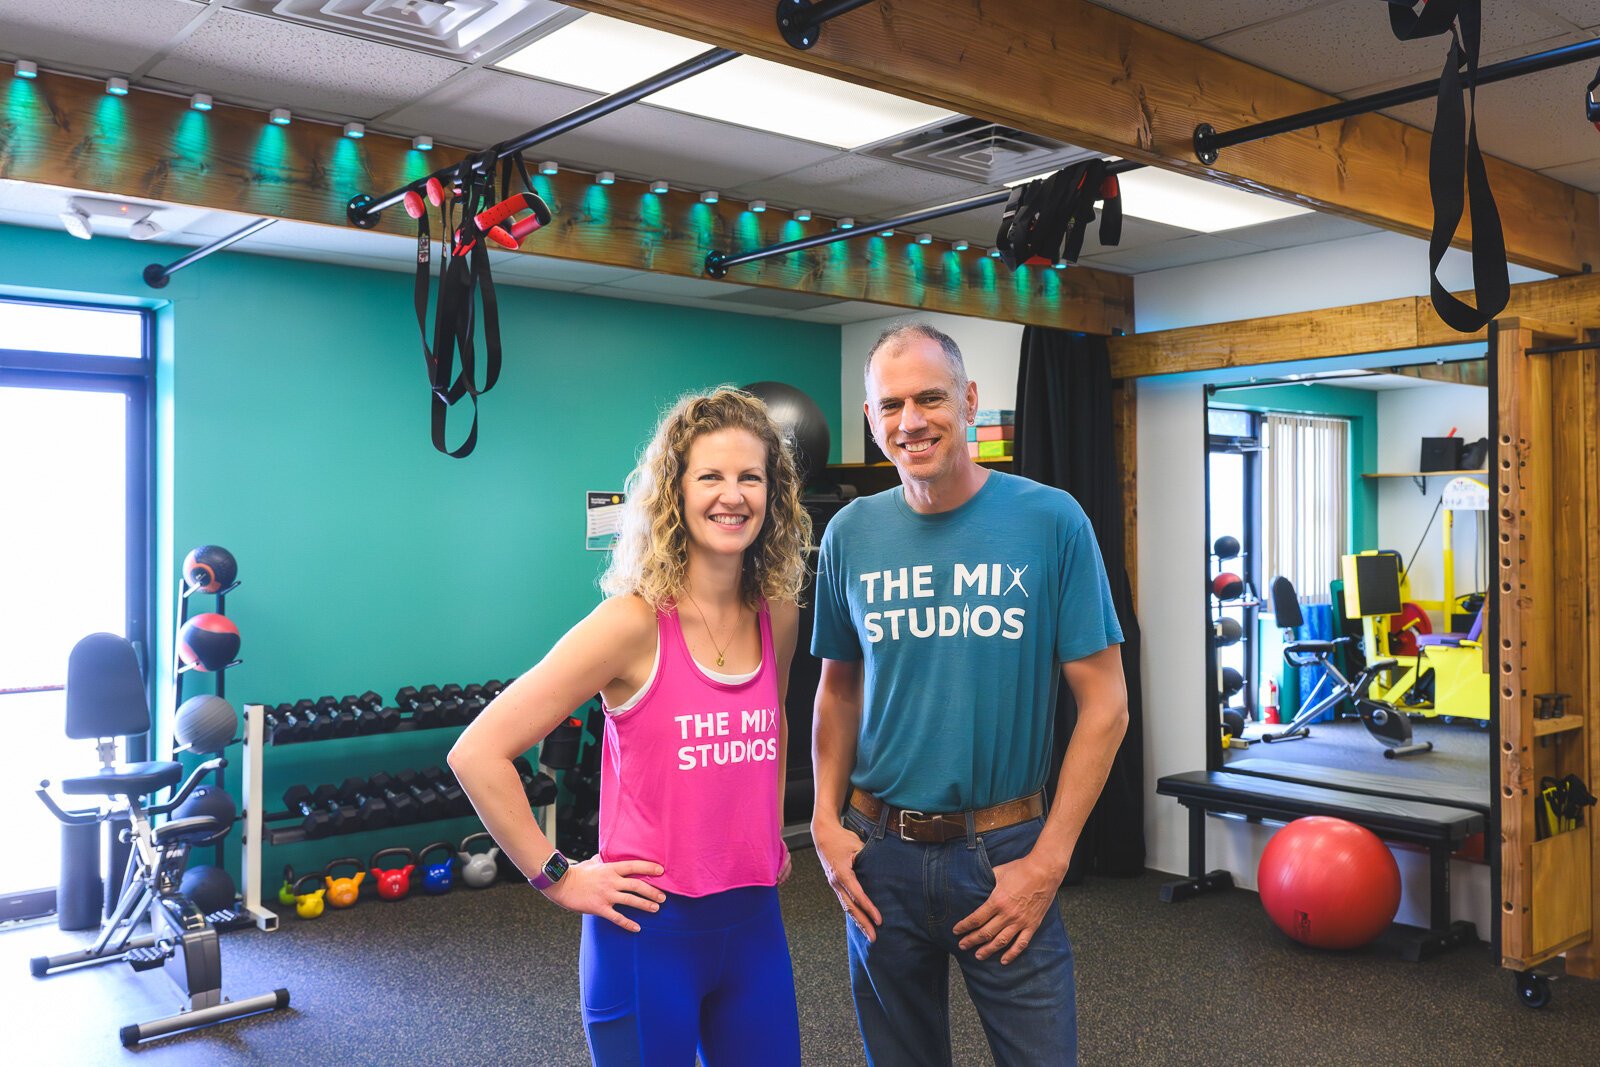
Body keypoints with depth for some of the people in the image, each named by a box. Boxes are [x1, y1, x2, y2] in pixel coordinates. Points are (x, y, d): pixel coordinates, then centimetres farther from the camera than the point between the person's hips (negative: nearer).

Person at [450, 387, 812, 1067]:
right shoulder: (635, 623, -17)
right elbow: (477, 754, -17)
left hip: (755, 924, 6)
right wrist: (556, 877, -13)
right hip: (651, 928, -5)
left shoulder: (778, 616, 1)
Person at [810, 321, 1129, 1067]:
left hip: (1004, 850, -2)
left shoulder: (1050, 520, -10)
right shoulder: (852, 534, -1)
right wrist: (827, 824, -1)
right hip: (879, 853, 3)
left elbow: (1104, 704, -8)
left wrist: (1047, 862, -12)